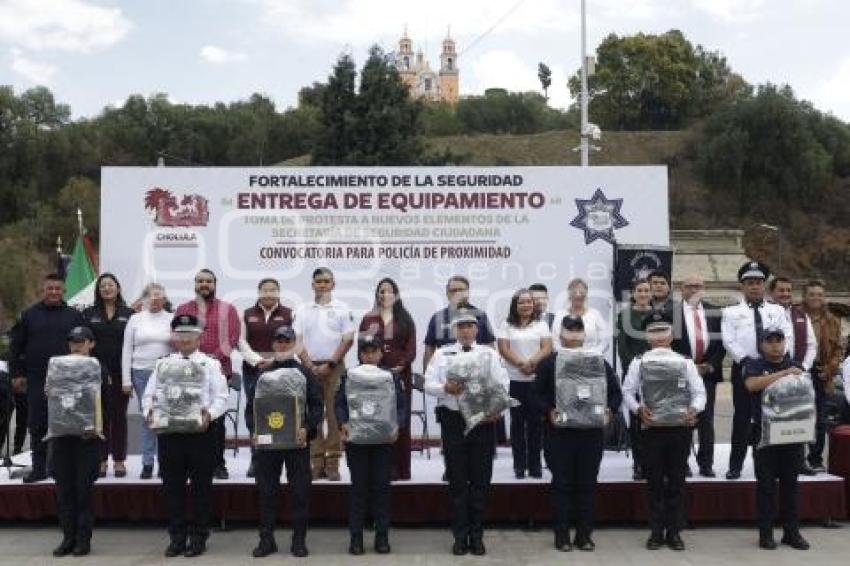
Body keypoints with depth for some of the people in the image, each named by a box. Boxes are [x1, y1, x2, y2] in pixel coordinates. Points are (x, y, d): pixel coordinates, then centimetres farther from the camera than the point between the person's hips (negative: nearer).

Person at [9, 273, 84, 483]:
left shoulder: (74, 316, 7)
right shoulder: (29, 315, 8)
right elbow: (15, 347, 10)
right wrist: (16, 374, 3)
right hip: (36, 381, 1)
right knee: (37, 425, 3)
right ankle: (39, 467, 13)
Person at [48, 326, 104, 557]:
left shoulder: (99, 370, -2)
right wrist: (49, 392, -11)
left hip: (87, 436, -4)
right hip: (62, 434, 4)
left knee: (84, 487, 1)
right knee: (64, 487, 6)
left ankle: (84, 538, 9)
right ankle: (68, 536, 15)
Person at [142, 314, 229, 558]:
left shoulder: (210, 364, 5)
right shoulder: (162, 364, 13)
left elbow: (221, 398, -2)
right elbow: (149, 394, 10)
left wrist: (210, 414, -20)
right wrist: (149, 412, -10)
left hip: (201, 431, -2)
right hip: (168, 430, 2)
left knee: (201, 485, 3)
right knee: (172, 485, 7)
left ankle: (199, 537, 14)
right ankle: (177, 536, 18)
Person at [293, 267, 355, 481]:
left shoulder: (342, 309, 4)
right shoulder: (303, 310, 9)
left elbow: (348, 340, -3)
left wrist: (329, 365, -9)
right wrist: (310, 367, -6)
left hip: (334, 368, -2)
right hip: (310, 368, 2)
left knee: (334, 415, -3)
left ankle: (333, 464, 2)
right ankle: (316, 463, 9)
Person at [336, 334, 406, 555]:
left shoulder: (391, 377, 5)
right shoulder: (349, 377, 4)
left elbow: (401, 406, 3)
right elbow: (340, 404, 0)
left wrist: (395, 425, -15)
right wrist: (344, 423, -18)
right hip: (356, 439, 0)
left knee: (381, 487, 5)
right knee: (358, 487, 4)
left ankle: (382, 536, 14)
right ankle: (356, 536, 11)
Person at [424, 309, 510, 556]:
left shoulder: (489, 354, 7)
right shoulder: (442, 354, 6)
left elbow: (503, 385, 1)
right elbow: (429, 385, 0)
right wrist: (446, 388, -20)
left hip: (483, 420, 0)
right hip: (453, 420, 0)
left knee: (481, 480, 5)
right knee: (457, 480, 5)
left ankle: (477, 535, 16)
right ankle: (460, 536, 15)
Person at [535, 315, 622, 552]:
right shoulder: (548, 363, 3)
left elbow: (615, 392, 10)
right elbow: (538, 394, 1)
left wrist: (608, 411, -8)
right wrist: (549, 412, -16)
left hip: (591, 432, 2)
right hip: (559, 432, -2)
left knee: (587, 484, 7)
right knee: (562, 483, 3)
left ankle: (584, 534, 16)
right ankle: (562, 535, 12)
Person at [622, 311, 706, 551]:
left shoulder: (685, 362, 8)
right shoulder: (639, 362, 5)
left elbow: (699, 392, 5)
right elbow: (627, 391, 1)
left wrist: (693, 409, -15)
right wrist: (639, 409, -17)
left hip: (680, 427, 1)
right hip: (651, 428, -1)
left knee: (677, 481, 6)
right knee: (654, 481, 5)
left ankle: (674, 531, 16)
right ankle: (656, 532, 14)